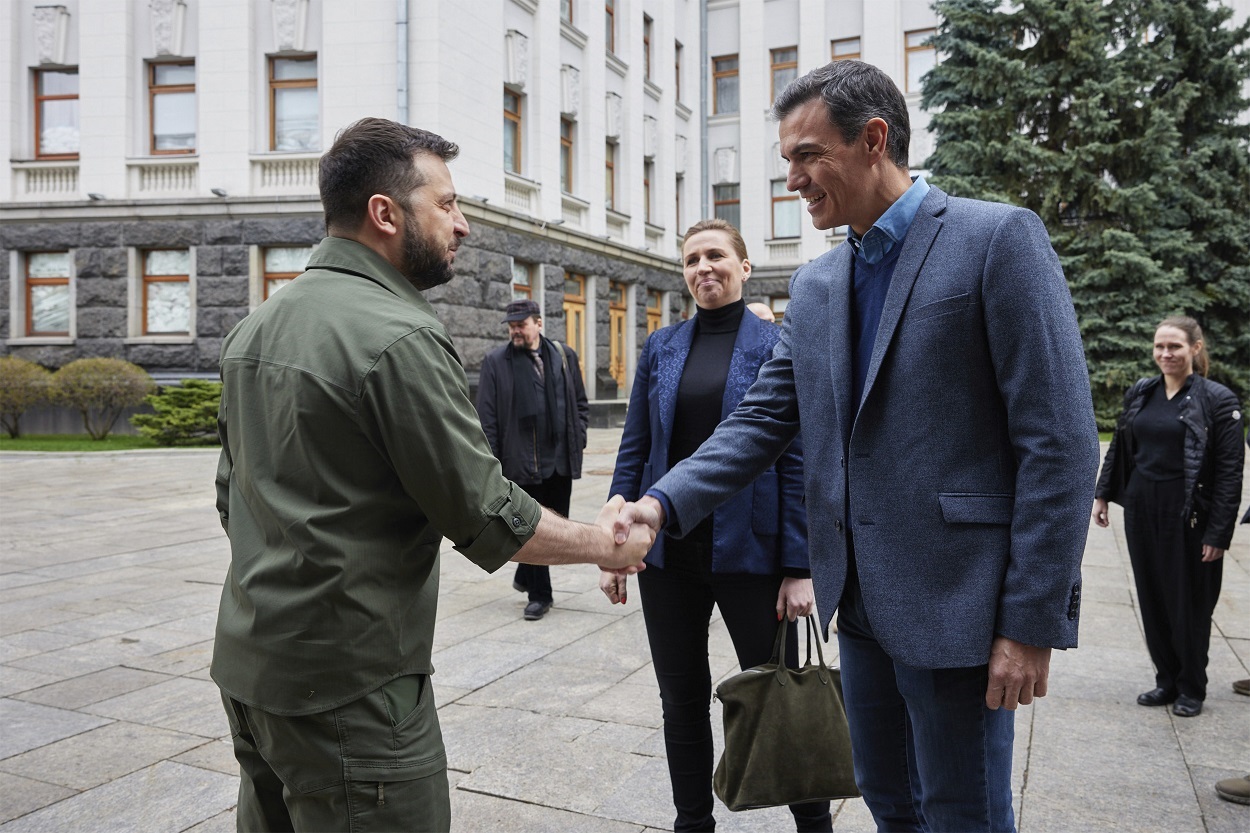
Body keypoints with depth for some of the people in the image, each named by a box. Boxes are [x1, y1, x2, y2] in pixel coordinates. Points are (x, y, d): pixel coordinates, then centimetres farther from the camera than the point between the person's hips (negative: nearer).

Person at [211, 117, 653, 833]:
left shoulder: (255, 326, 9)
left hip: (248, 664, 9)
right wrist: (604, 543, -2)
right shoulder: (401, 337, -20)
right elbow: (487, 516, -17)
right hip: (349, 685, -9)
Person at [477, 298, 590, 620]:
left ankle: (525, 577, 35)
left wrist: (578, 438, 3)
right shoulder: (495, 362, -1)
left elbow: (581, 402, 15)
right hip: (523, 461, -3)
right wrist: (492, 462, -8)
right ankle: (539, 595, 16)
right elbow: (487, 417, -3)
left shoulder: (564, 355, 8)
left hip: (561, 460, 4)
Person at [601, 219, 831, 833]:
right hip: (668, 551, 4)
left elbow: (798, 461, -6)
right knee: (682, 701, 14)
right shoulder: (661, 348, 7)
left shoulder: (778, 347, -3)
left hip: (748, 551, -3)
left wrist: (799, 567, -11)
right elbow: (634, 449, 7)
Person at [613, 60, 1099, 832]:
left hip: (956, 601, -6)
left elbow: (1060, 443, -14)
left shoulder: (998, 238, -11)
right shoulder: (815, 284, 10)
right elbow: (764, 420, 7)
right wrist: (665, 502, -8)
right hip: (862, 598, 7)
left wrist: (1034, 622, -15)